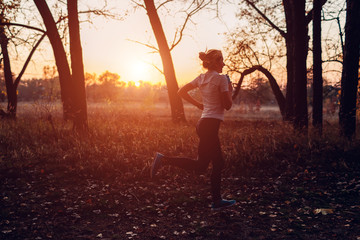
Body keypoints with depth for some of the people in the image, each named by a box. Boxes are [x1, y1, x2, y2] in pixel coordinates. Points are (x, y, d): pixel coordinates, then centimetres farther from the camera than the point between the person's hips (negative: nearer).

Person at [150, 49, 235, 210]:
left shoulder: (201, 78, 11)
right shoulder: (221, 79, -10)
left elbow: (181, 92, 14)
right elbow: (227, 105, -11)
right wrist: (229, 91, 7)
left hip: (203, 123, 9)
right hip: (211, 125, -9)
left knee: (218, 164, 14)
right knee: (200, 166, -2)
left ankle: (217, 201, 18)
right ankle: (164, 159, -9)